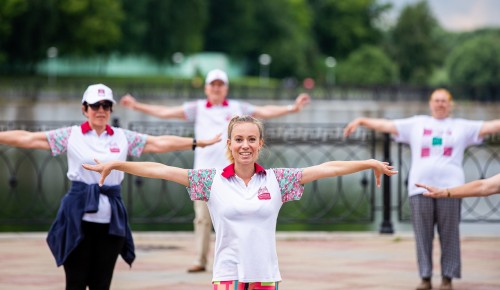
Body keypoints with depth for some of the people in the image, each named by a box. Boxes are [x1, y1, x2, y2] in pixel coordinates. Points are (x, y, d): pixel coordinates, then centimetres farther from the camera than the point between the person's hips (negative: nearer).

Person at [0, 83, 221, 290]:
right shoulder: (71, 135, 1)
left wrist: (199, 143, 2)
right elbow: (28, 139, -3)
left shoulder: (123, 137, 7)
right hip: (79, 218, -2)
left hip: (110, 220, 2)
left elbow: (161, 143, 6)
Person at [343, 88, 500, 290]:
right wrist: (362, 121, 1)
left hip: (449, 187, -1)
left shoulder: (462, 127, 13)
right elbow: (386, 125, 10)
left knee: (449, 234, -1)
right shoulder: (416, 124, 14)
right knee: (423, 235, 1)